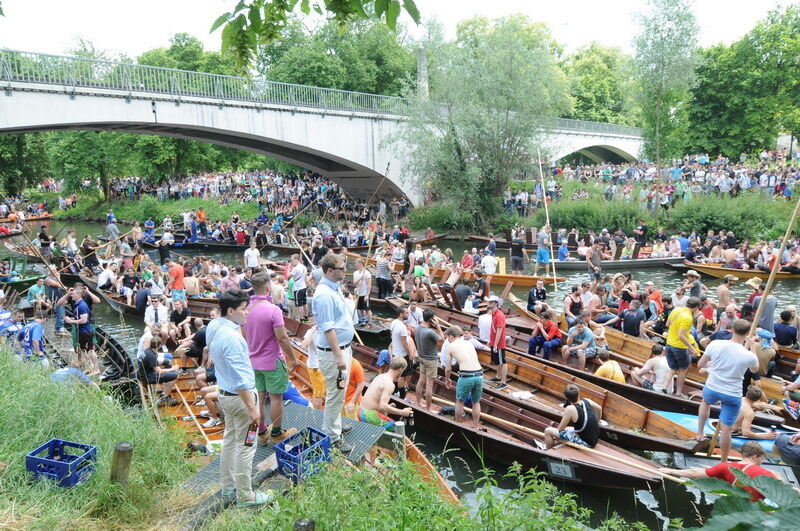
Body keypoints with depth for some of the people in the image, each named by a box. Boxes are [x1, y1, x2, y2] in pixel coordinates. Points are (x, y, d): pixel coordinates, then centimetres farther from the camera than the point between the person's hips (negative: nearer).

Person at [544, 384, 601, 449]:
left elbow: (560, 428, -12)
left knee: (548, 431, -3)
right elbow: (599, 409, 19)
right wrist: (596, 424, 33)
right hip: (594, 440, 8)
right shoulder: (587, 401, -4)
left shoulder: (570, 409, -23)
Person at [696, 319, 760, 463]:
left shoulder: (715, 344, -16)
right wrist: (751, 347, 17)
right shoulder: (749, 356, -18)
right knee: (726, 429, 9)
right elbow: (755, 370, 8)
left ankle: (700, 433, 42)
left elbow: (700, 365, -3)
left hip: (711, 388, 2)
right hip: (732, 395, -2)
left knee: (706, 402, 37)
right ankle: (723, 462, 23)